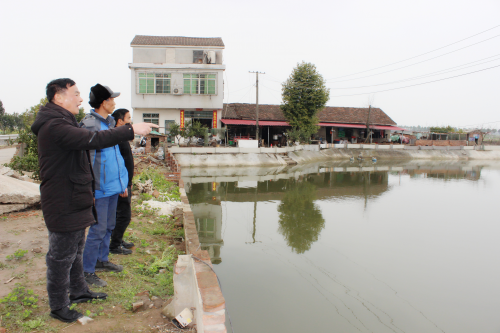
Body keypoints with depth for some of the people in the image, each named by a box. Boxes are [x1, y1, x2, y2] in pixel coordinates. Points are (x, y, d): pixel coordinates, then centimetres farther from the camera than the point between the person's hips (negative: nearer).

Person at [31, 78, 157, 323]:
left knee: (75, 251, 22)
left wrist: (88, 192, 24)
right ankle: (58, 307, 19)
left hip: (74, 201, 11)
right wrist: (132, 130, -31)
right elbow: (93, 140, -34)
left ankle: (78, 291, 39)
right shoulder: (54, 126, -21)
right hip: (63, 206, -11)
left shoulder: (61, 123, 15)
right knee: (61, 257, 4)